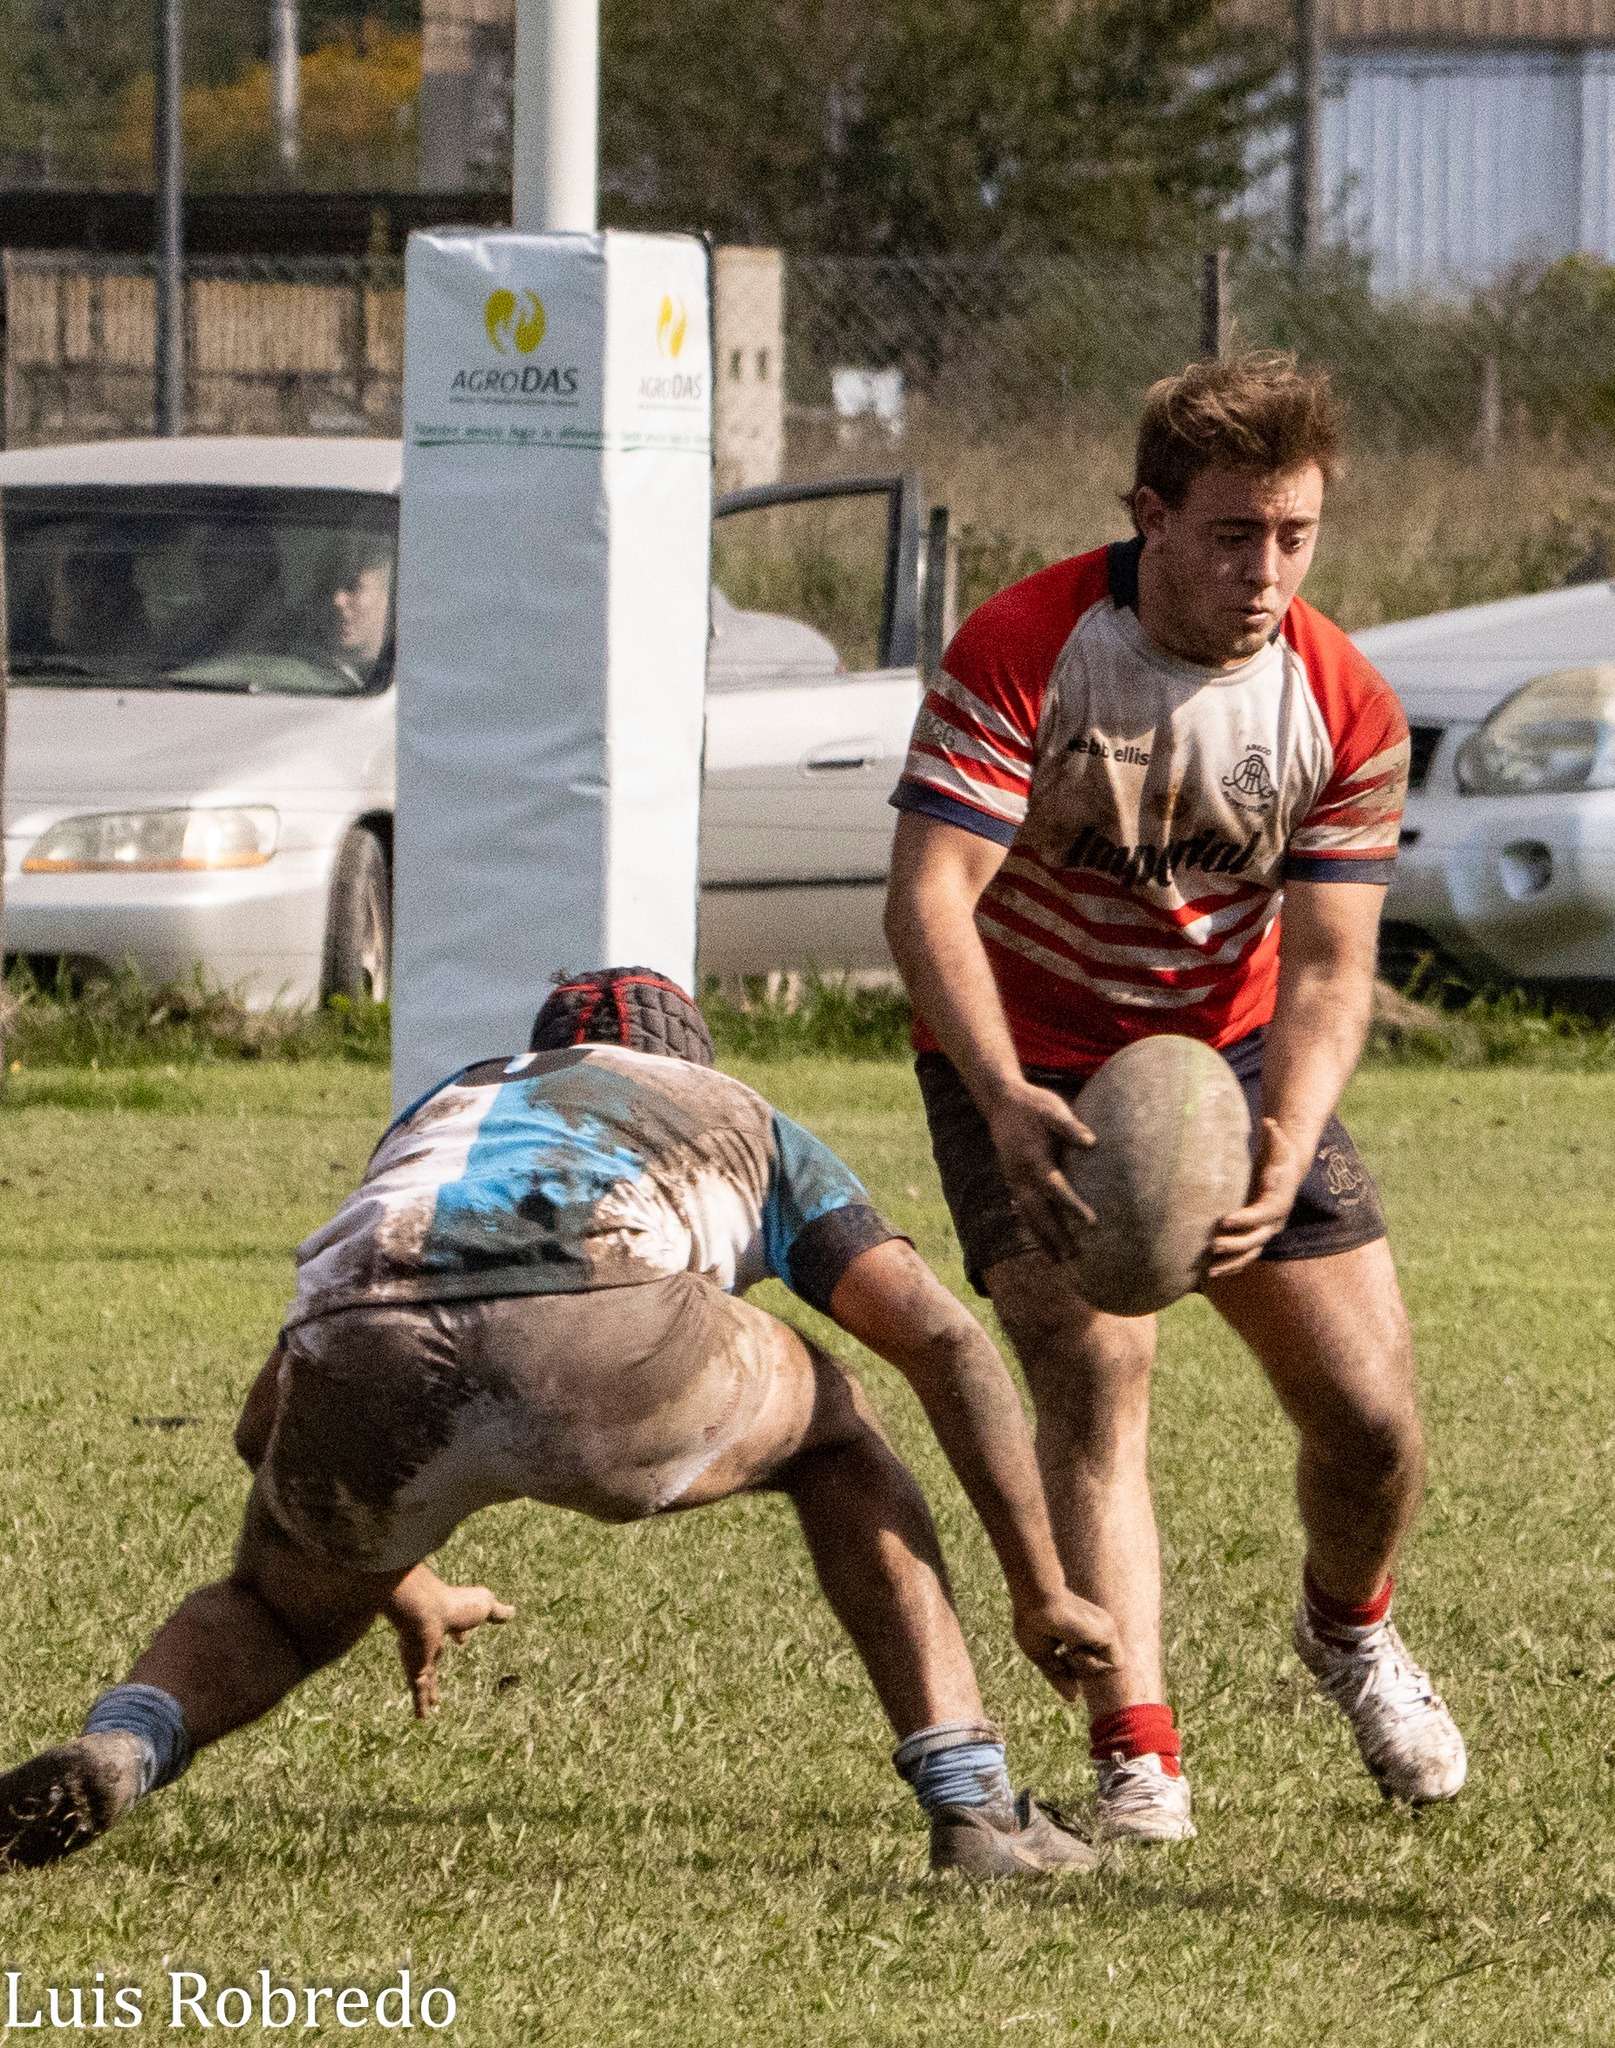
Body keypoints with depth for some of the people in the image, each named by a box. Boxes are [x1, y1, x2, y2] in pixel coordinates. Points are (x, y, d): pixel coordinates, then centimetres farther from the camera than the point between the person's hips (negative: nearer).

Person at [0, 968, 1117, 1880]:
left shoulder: (441, 1116, 48)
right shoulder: (752, 1128, 41)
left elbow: (270, 1424, 53)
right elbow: (942, 1338, 25)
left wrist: (401, 1588, 70)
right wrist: (1043, 1590, 32)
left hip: (370, 1371, 2)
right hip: (602, 1348, -2)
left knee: (279, 1617, 34)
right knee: (827, 1427, 33)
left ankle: (113, 1754, -1)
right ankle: (969, 1795, 20)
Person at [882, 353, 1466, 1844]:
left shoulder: (1348, 710, -14)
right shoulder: (1018, 654, -24)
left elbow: (1326, 969, -15)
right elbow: (929, 897, -30)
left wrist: (1283, 1154, -35)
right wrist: (1007, 1103, -45)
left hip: (1233, 1055, 3)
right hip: (1029, 1066, -3)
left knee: (1372, 1414, -1)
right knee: (1095, 1371, -24)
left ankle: (1351, 1631, 34)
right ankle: (1137, 1761, -24)